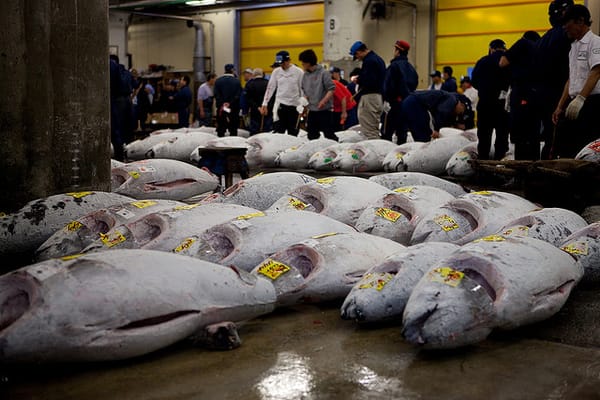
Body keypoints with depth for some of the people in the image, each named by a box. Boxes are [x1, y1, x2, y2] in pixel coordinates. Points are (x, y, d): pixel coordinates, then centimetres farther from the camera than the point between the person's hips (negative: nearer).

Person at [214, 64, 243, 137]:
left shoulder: (218, 81, 2)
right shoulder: (236, 81, -4)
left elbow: (216, 95, -4)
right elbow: (238, 95, -9)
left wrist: (222, 104, -5)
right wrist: (230, 103, -7)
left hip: (221, 109, 2)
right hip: (234, 109, -1)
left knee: (220, 130, 5)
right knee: (233, 130, 3)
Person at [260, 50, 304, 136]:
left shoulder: (299, 72, -4)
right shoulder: (276, 72, 5)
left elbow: (303, 89, -1)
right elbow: (270, 88, 8)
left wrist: (303, 105, -7)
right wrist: (265, 104, 4)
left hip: (294, 106, -2)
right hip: (280, 105, 2)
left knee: (293, 134, 5)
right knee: (278, 132, -5)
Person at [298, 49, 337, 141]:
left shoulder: (323, 73, -9)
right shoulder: (305, 75, 10)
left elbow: (332, 89, -10)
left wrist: (324, 101, -22)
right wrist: (305, 100, 2)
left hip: (324, 110, -7)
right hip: (311, 110, 7)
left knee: (329, 134, -8)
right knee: (312, 136, 10)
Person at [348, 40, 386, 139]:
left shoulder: (369, 61, -15)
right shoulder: (378, 59, 17)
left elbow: (369, 81, -24)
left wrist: (358, 80, -7)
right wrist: (360, 79, 14)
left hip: (369, 97, -11)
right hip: (379, 96, 11)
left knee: (369, 130, -7)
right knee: (375, 129, 17)